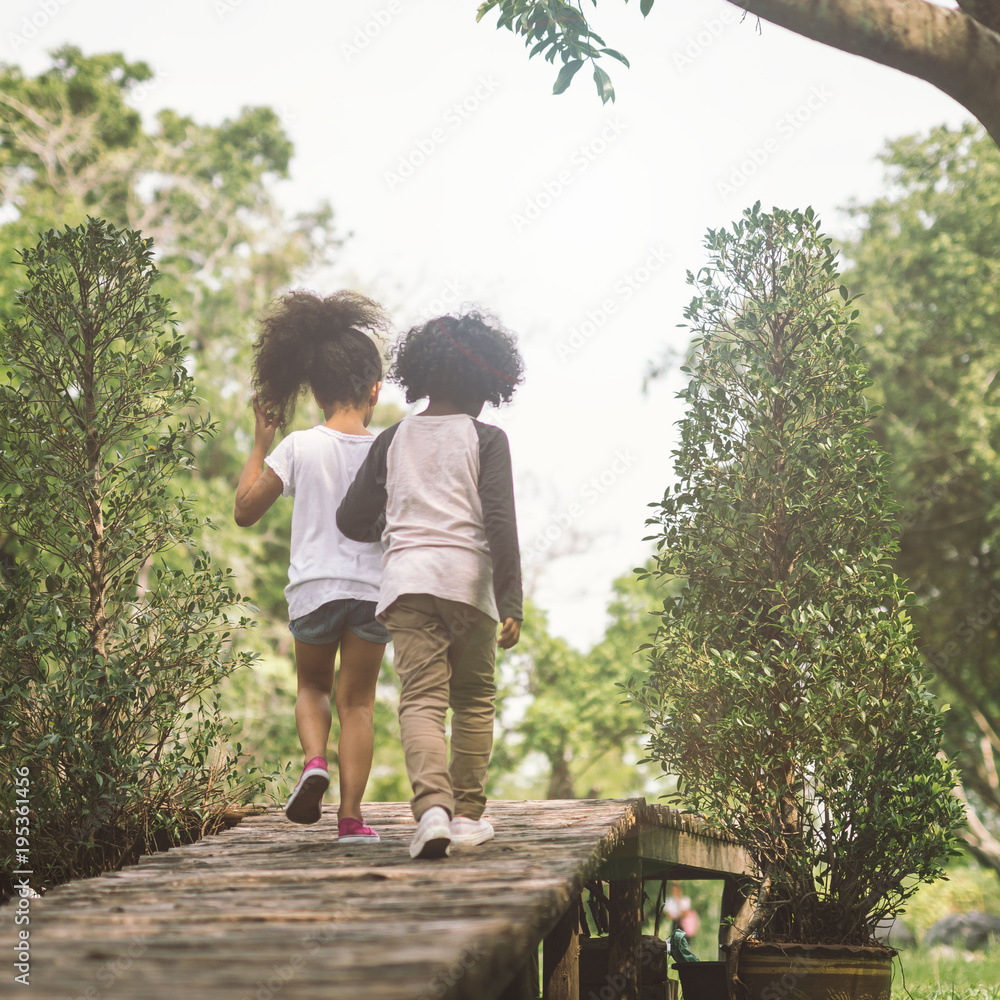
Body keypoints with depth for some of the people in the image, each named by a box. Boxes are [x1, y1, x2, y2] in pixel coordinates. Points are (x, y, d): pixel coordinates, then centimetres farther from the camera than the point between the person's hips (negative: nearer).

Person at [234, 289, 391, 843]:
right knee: (358, 700, 9)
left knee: (312, 687, 22)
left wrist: (259, 444, 9)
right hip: (373, 588, 0)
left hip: (313, 587, 0)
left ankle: (314, 761, -5)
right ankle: (351, 814, 2)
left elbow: (244, 510, 2)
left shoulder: (298, 447, -5)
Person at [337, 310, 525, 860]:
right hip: (467, 576, -2)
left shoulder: (393, 439, 13)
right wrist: (511, 603, -7)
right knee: (474, 700, 14)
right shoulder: (485, 439, 3)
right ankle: (467, 814, 17)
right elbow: (500, 523, -6)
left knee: (421, 700, -5)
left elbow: (351, 520, 13)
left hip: (405, 576, 2)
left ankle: (432, 808, -25)